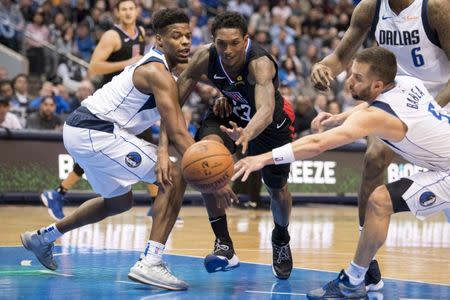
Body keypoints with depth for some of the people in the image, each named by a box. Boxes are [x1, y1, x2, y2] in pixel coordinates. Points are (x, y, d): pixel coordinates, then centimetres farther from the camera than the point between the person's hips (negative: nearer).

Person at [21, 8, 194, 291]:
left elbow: (173, 125, 16)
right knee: (175, 178, -13)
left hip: (81, 130, 10)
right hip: (95, 133, -10)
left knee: (119, 201, 30)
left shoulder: (154, 67, 15)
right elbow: (178, 133, -22)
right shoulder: (158, 74, -16)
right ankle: (150, 263, -19)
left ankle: (43, 237, 42)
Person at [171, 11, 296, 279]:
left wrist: (247, 134, -78)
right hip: (230, 113, 2)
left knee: (277, 188, 11)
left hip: (271, 121, -2)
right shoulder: (205, 58, -27)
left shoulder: (260, 63, -40)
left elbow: (266, 111, -56)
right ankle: (224, 244, -19)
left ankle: (281, 239, 48)